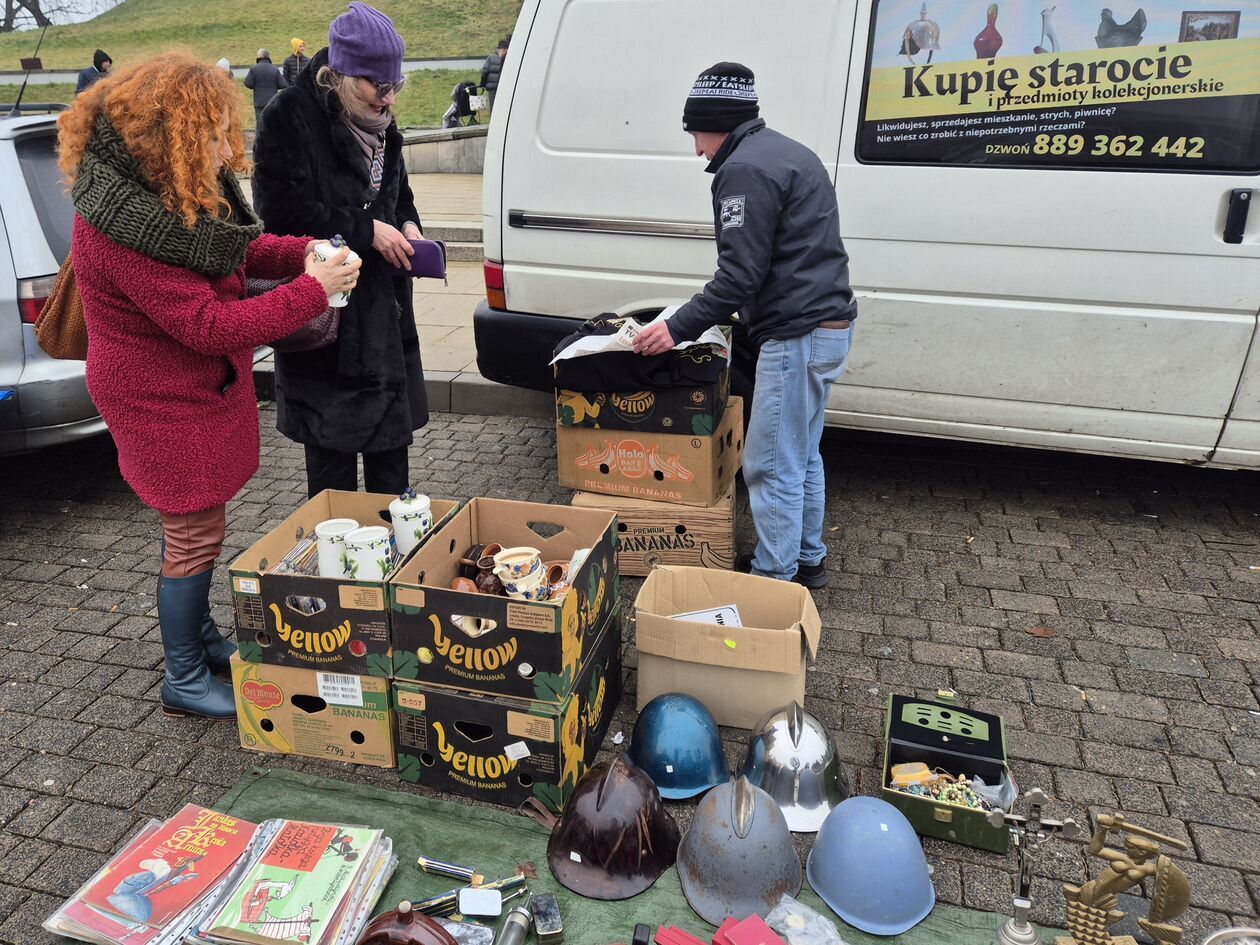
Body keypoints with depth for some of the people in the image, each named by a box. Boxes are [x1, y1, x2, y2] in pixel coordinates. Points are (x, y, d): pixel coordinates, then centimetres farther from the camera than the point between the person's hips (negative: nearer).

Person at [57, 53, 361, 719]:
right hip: (165, 402, -9)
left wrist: (300, 252, -7)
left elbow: (234, 250, 12)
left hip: (202, 386, 9)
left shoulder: (175, 189, -1)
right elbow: (210, 326, -30)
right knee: (195, 535, 4)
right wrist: (311, 291, -26)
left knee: (190, 524, 21)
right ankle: (184, 682, 23)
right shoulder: (124, 223, -30)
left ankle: (199, 637, 41)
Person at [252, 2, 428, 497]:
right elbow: (280, 209, -20)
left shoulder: (379, 122, 11)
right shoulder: (290, 118, -13)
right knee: (331, 439, 2)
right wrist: (366, 230, -20)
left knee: (391, 434, 15)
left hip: (384, 304, 7)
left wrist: (406, 225, 1)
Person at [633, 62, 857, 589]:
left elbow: (741, 273, -19)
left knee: (772, 467, -2)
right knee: (801, 457, 19)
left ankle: (773, 579, 8)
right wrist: (741, 312, 25)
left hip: (797, 335, -11)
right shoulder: (788, 152, 20)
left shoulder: (745, 169, -13)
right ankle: (807, 561, 31)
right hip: (827, 326, 11)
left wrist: (678, 329, -14)